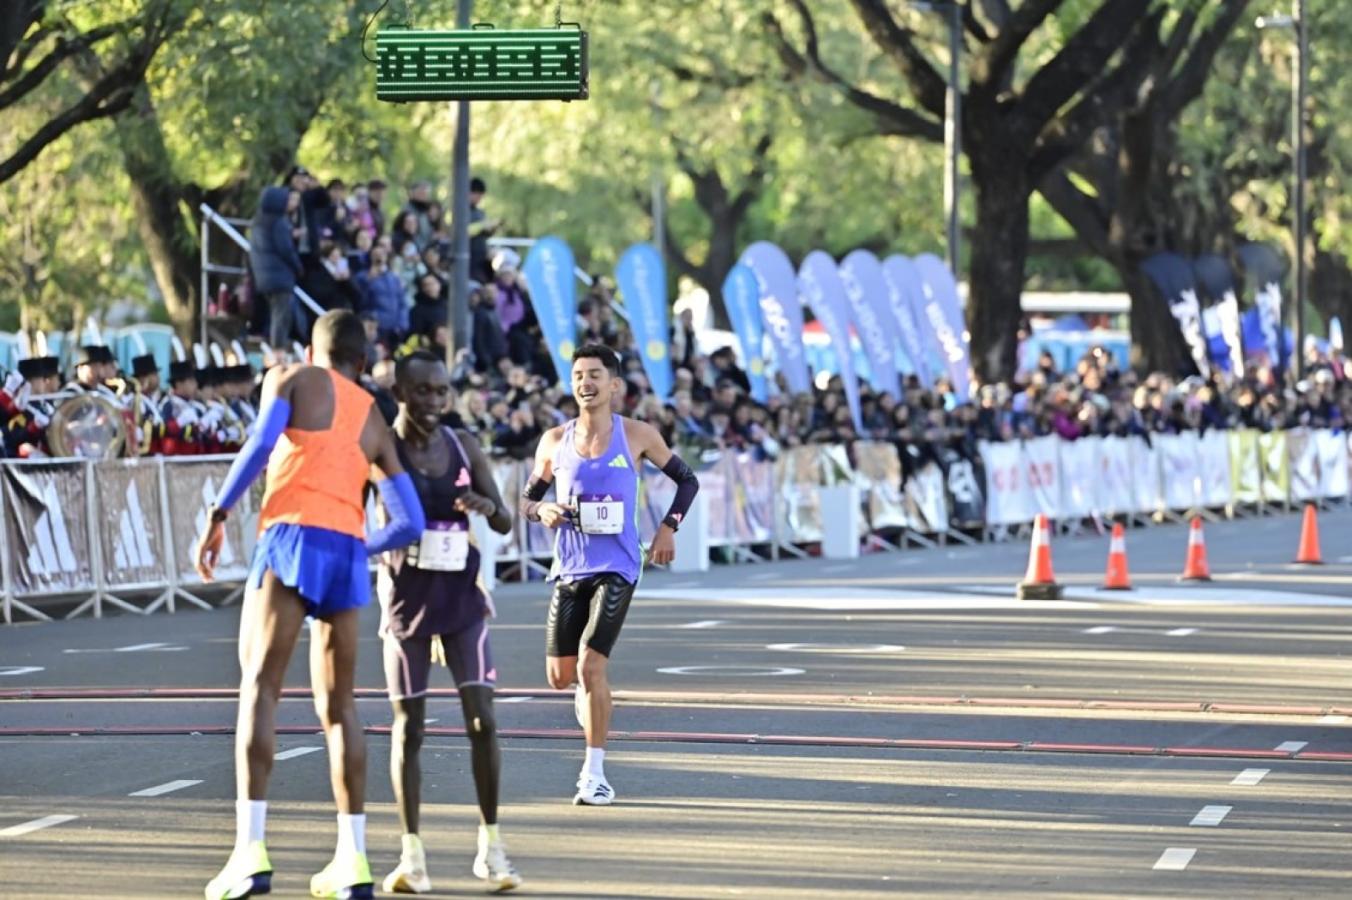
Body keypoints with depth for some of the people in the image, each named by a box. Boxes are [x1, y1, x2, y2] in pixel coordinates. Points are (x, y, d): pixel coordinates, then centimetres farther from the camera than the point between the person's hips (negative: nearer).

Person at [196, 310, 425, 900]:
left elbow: (262, 443, -8)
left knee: (259, 689, -7)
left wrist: (218, 516, -4)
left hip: (293, 539, -4)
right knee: (337, 706, 14)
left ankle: (251, 852, -20)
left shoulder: (291, 379, 12)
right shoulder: (375, 423, 23)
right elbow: (409, 524, 18)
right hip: (349, 551, 4)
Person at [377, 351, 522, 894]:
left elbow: (504, 524, 5)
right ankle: (413, 855, 8)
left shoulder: (465, 447, 2)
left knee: (482, 717, -5)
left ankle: (491, 848, 3)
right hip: (406, 600, -2)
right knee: (408, 726, 1)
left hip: (462, 597, 3)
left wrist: (486, 505, -17)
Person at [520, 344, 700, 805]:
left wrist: (668, 528, -2)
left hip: (616, 569, -3)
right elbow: (527, 497, 13)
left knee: (591, 664, -16)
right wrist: (541, 512, -9)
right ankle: (588, 692, 40)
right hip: (569, 570, 3)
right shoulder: (555, 441, 4)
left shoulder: (637, 436, -1)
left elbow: (687, 480, 10)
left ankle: (595, 773, -10)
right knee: (560, 675, 3)